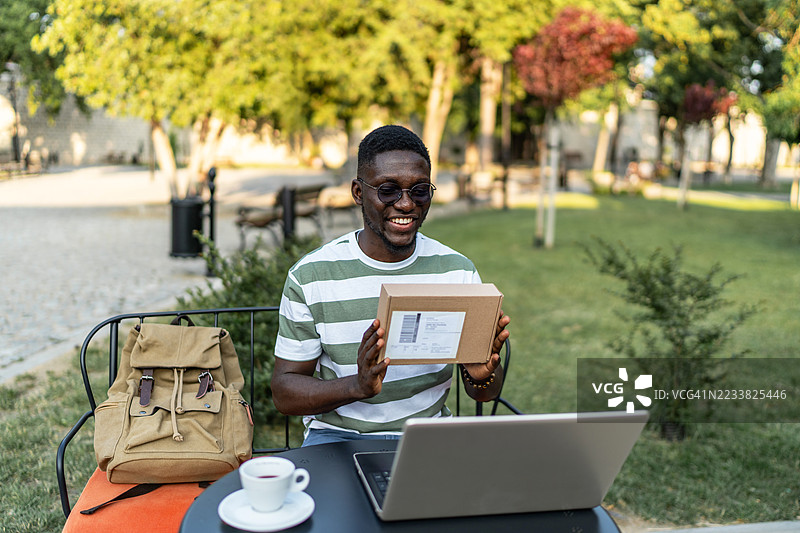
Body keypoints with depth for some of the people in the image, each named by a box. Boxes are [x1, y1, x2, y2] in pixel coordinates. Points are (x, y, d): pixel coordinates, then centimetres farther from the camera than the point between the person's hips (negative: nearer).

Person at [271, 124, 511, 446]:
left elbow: (484, 394, 6)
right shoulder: (310, 276, -5)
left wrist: (482, 375, -19)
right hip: (337, 434, -1)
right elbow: (284, 391, -4)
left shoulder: (459, 271, 2)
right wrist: (357, 386, -24)